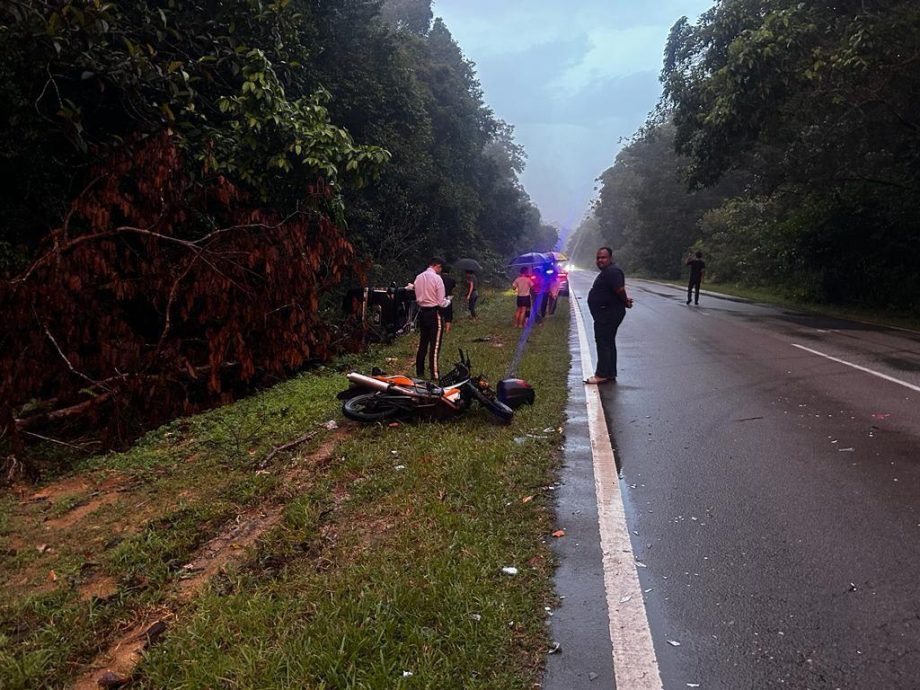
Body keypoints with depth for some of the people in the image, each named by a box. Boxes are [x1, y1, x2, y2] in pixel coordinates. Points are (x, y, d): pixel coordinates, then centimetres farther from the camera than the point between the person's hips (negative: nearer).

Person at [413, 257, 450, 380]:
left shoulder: (418, 277, 3)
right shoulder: (437, 278, -14)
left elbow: (418, 298, 10)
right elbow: (441, 303, -13)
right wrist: (448, 301, 7)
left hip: (422, 312, 6)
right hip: (434, 313, -6)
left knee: (422, 343, 13)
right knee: (435, 345, -1)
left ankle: (419, 372, 19)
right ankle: (434, 374, 1)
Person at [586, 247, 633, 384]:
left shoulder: (612, 271, -18)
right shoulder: (607, 271, 18)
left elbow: (620, 289, -27)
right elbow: (619, 291, 23)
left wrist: (625, 302, -12)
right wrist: (625, 301, 9)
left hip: (608, 314, -11)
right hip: (606, 313, 11)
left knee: (603, 343, -7)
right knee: (608, 343, 15)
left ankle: (602, 374, -3)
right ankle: (610, 373, 22)